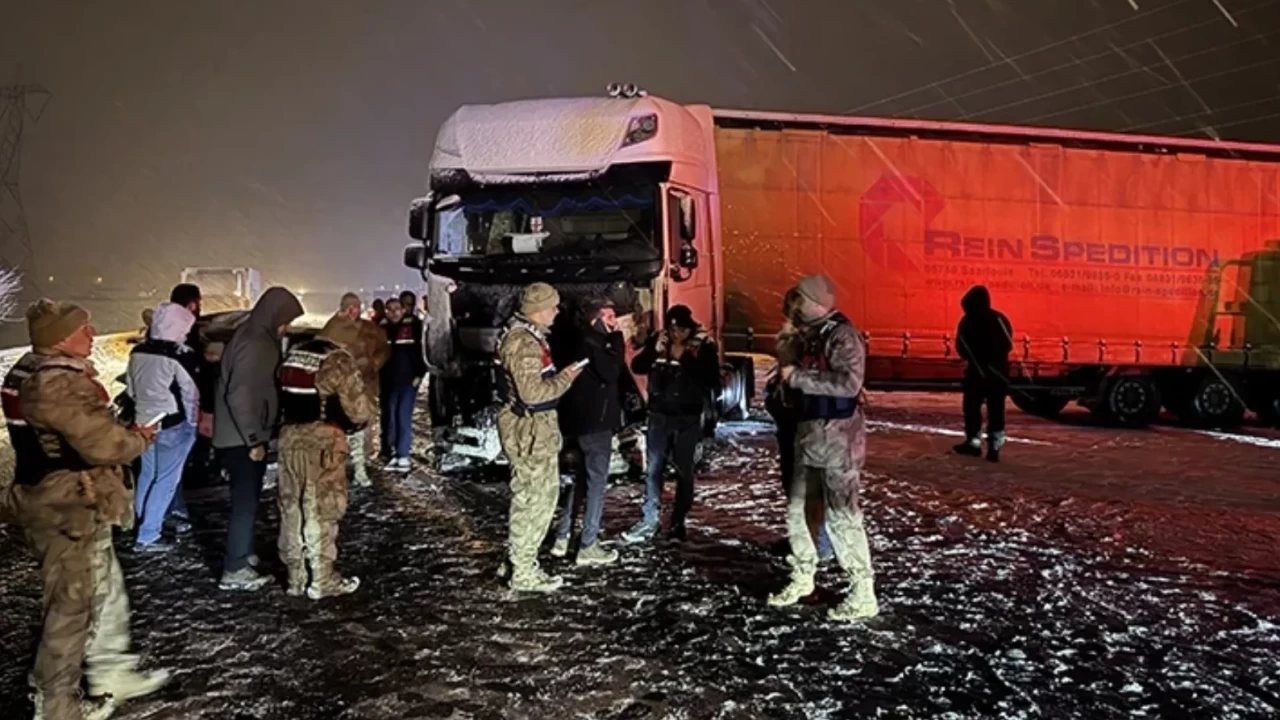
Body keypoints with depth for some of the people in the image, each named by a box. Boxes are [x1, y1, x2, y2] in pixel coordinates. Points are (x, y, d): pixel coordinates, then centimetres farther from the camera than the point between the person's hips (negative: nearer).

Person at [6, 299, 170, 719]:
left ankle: (112, 675, 35)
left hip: (67, 503, 11)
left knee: (105, 591, 21)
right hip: (69, 510, -11)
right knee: (72, 606, 4)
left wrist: (125, 435, 4)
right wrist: (139, 440, -7)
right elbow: (104, 444, -26)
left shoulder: (35, 372, 9)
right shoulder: (58, 384, -25)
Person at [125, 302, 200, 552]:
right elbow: (191, 392, -12)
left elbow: (130, 388, 13)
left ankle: (141, 524, 32)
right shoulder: (180, 355, -18)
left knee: (147, 475, 21)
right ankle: (147, 536, 1)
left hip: (145, 422, 8)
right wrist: (193, 421, 2)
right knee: (165, 480, 0)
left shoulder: (138, 352, 4)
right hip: (173, 424, -7)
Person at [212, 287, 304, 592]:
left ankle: (245, 556, 30)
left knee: (250, 498, 18)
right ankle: (234, 570, 2)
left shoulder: (260, 339, 10)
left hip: (250, 435, 10)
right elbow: (239, 395, -26)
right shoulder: (252, 345, -21)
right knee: (245, 501, -4)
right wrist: (253, 439, -21)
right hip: (241, 439, -10)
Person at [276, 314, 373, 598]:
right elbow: (358, 408, -11)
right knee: (321, 511, 1)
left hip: (290, 436, 7)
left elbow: (283, 397, 14)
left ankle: (296, 577, 22)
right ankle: (322, 580, 9)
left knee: (292, 508, 13)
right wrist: (355, 423, 9)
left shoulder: (293, 355, 13)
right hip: (321, 440, -7)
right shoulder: (339, 360, -10)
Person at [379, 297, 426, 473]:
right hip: (387, 381, 3)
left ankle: (403, 456, 2)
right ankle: (392, 454, 14)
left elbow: (423, 350, -2)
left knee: (404, 418, -3)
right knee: (388, 418, 5)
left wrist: (419, 374, -7)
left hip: (408, 380, -3)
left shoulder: (414, 325, -3)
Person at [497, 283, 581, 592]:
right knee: (531, 497, -2)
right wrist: (564, 379, -13)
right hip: (529, 429, -11)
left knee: (545, 492, 19)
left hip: (538, 426, 11)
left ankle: (521, 557, 31)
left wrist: (559, 376, 9)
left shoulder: (530, 336, 13)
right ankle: (524, 573, 10)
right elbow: (532, 392, -25)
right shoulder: (522, 341, -21)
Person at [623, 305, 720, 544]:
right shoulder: (657, 341, 2)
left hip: (688, 418, -2)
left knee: (684, 471, 4)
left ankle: (678, 522, 15)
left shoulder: (703, 345, -8)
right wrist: (654, 351, -16)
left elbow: (711, 379, -16)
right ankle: (649, 522, 7)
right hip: (659, 415, 3)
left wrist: (684, 358, -22)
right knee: (653, 468, 2)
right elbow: (637, 367, 1)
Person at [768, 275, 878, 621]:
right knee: (797, 510, 15)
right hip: (810, 435, 9)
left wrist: (798, 377, -23)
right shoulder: (812, 335, 12)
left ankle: (863, 595, 0)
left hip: (837, 437, -9)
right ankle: (802, 577, 31)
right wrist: (788, 377, 5)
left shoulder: (843, 335, -15)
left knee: (841, 515, -8)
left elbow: (850, 383, -28)